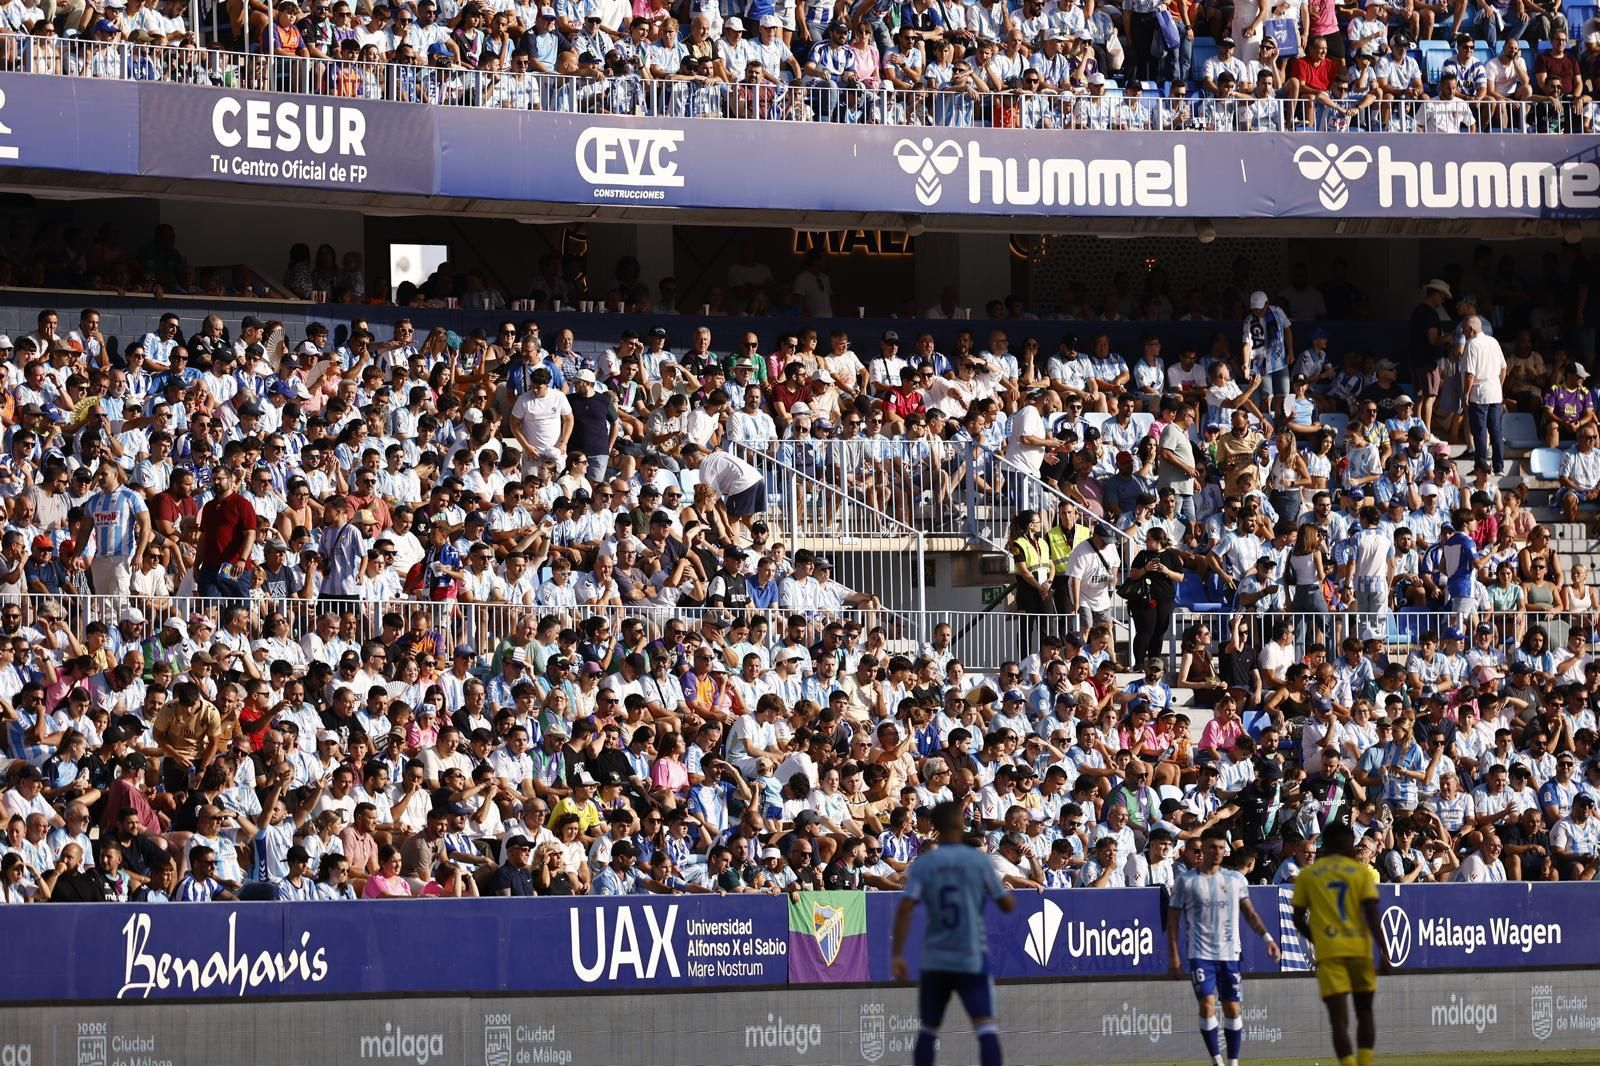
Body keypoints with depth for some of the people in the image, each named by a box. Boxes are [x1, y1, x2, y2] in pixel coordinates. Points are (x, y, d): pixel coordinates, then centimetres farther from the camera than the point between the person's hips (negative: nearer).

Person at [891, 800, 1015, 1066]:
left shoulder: (923, 864, 0)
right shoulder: (979, 860, -3)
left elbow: (904, 908, -10)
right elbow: (1007, 905, 3)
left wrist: (896, 955, -8)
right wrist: (1005, 889, 26)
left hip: (935, 960, 2)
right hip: (972, 959, -2)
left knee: (928, 1029, 16)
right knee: (985, 1025, -9)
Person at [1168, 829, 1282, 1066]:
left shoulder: (1236, 879, 9)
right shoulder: (1186, 882, 2)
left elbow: (1249, 912, 12)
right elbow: (1173, 918, 4)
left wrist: (1266, 936, -3)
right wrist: (1174, 956, -3)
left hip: (1230, 953, 2)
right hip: (1200, 954, -2)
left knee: (1232, 1007, 1)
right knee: (1207, 1004, -12)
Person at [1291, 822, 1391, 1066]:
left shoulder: (1307, 874, 6)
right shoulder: (1362, 871, 3)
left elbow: (1298, 919, 7)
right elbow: (1371, 914, -7)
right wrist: (1383, 950, -7)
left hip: (1328, 953, -1)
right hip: (1360, 949, 1)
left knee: (1339, 1019, -6)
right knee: (1364, 1013, 17)